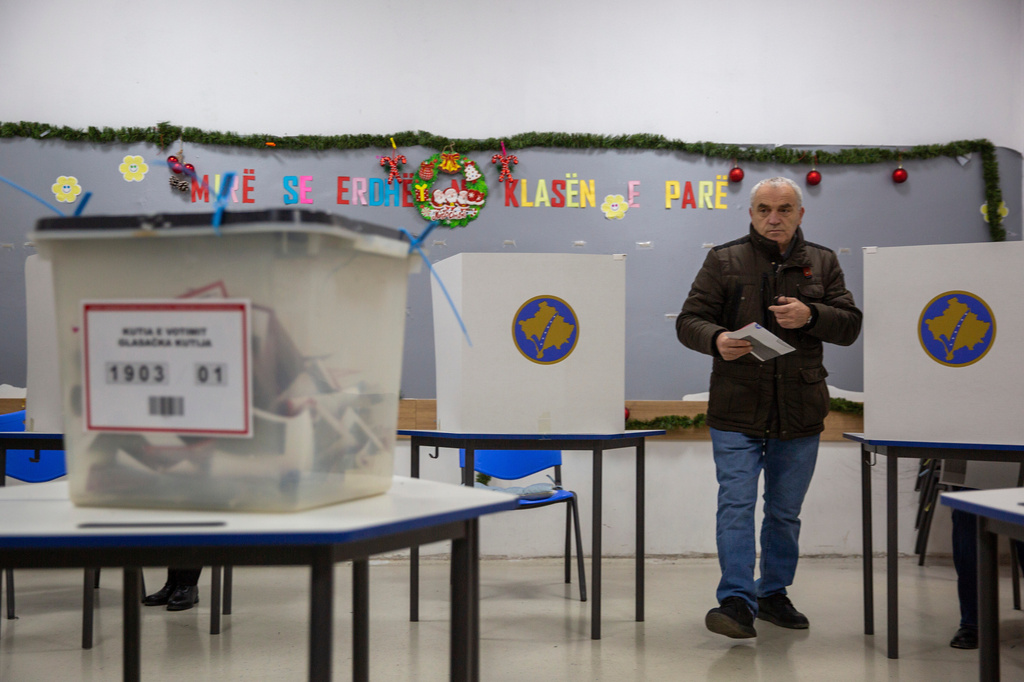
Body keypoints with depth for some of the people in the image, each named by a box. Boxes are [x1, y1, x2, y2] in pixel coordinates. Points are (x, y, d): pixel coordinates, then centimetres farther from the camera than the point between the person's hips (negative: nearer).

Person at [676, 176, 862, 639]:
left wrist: (810, 315, -15)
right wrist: (716, 339, -23)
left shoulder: (822, 263, 9)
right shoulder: (723, 261, 2)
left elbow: (850, 325, 5)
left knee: (786, 511, 13)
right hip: (736, 412, -3)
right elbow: (689, 321, -1)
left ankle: (774, 594, 28)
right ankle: (736, 601, -5)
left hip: (800, 413, 3)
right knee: (736, 505, -8)